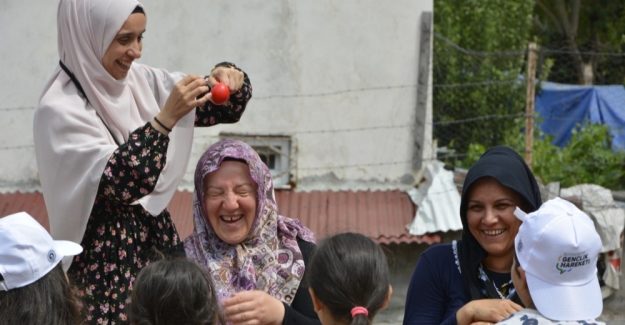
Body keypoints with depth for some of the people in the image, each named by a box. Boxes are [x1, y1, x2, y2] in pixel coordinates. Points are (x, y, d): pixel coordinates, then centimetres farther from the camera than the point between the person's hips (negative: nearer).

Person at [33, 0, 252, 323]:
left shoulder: (139, 80, 2)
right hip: (108, 260, -6)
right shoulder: (60, 110, -16)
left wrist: (230, 80, -12)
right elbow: (121, 182, -25)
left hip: (159, 240, 6)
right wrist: (166, 117, -32)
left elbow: (222, 108, 10)